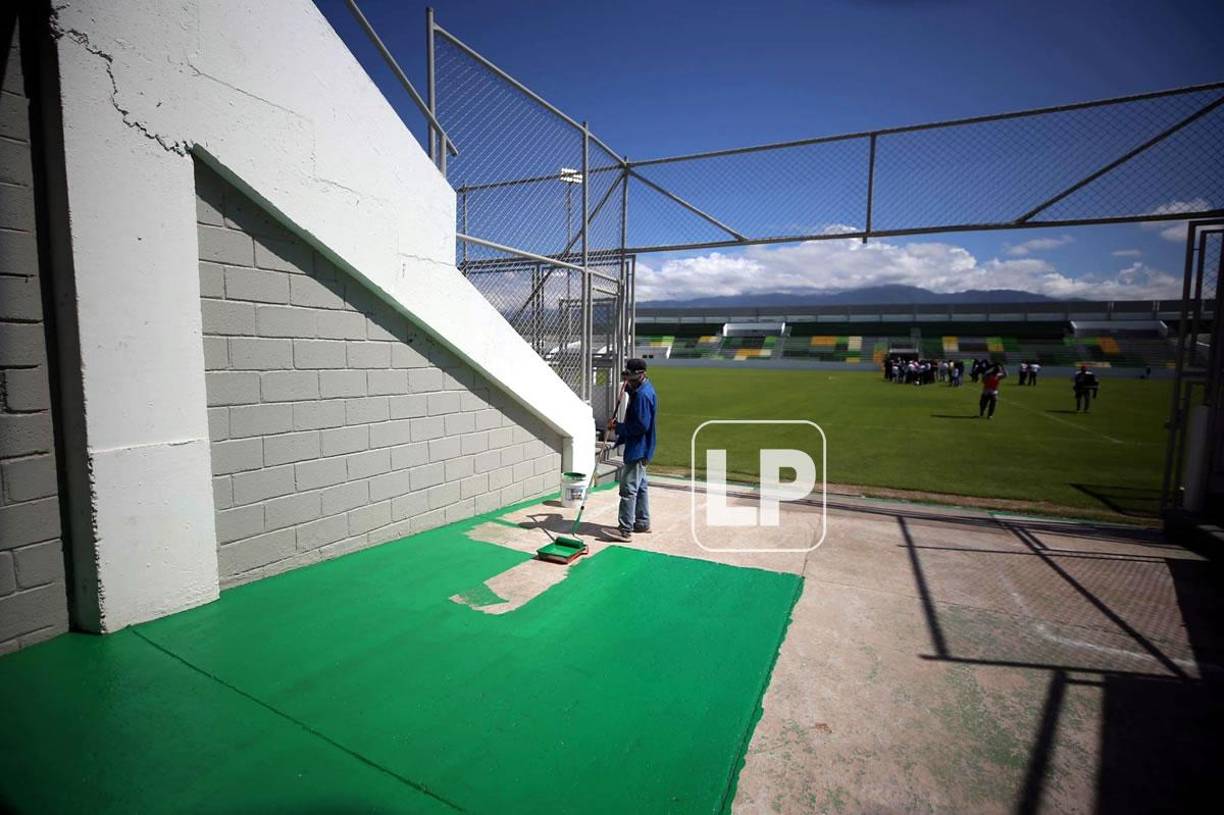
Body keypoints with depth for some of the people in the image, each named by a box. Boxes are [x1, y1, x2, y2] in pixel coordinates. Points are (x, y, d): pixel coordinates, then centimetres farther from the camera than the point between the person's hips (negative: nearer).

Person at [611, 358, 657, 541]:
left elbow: (641, 425, -24)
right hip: (640, 448, 11)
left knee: (629, 488, -8)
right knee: (640, 486, 18)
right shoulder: (643, 389, 11)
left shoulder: (642, 395, -22)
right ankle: (642, 522, 30)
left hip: (638, 449, -11)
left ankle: (625, 529, -3)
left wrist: (619, 428, -13)